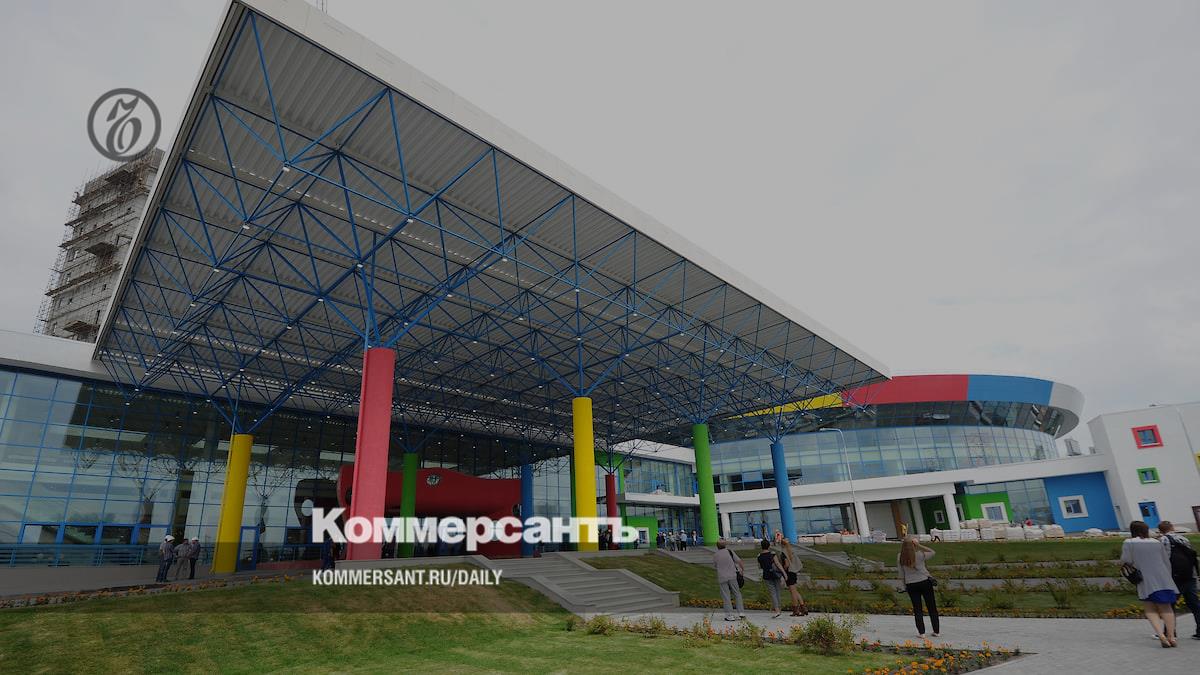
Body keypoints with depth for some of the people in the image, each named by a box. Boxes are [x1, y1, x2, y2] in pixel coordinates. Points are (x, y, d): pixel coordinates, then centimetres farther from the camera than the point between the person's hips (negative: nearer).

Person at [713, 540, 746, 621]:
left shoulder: (715, 555, 1)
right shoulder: (729, 552, -1)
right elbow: (739, 561, -1)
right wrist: (743, 570, 12)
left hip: (722, 578, 0)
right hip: (732, 576, 0)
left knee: (726, 597, 4)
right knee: (737, 594, 13)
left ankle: (729, 615, 2)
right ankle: (741, 613, 10)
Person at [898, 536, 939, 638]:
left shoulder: (900, 558, -5)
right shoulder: (919, 554, -13)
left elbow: (901, 574, 1)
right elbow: (932, 552, 5)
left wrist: (905, 586, 13)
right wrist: (919, 545, -3)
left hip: (911, 585, 1)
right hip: (925, 582, -1)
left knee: (917, 609, 10)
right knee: (932, 607, 12)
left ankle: (921, 632, 9)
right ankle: (937, 631, 18)